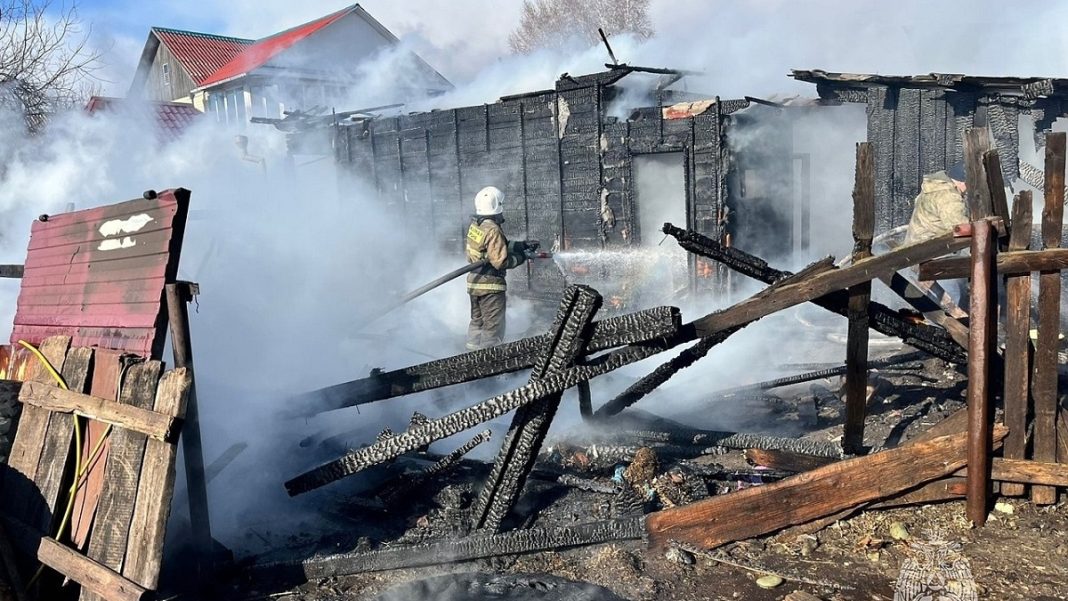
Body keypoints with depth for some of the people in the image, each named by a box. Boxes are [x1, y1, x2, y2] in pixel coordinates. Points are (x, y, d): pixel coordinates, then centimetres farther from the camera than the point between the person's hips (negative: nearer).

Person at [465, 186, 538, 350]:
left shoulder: (475, 226, 5)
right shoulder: (493, 230, -21)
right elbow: (500, 261, -23)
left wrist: (523, 245, 10)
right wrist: (519, 258, -8)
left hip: (474, 282, 9)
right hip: (491, 285, -9)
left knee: (477, 321, 20)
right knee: (493, 326, 1)